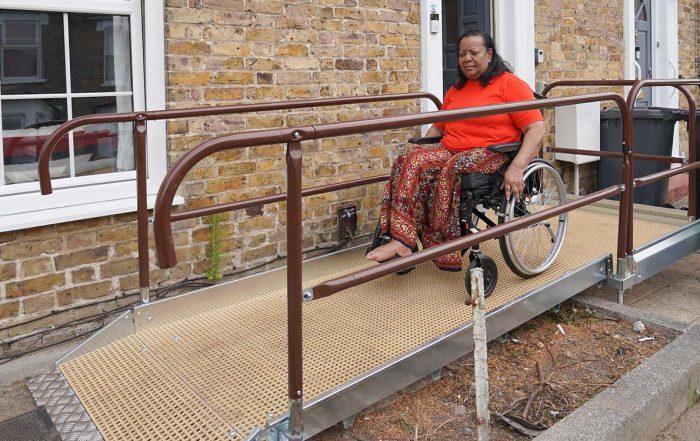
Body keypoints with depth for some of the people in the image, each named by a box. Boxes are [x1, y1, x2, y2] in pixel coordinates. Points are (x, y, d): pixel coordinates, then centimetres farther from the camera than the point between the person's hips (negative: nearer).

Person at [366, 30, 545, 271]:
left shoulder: (511, 84, 1)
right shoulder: (456, 89, 23)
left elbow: (536, 128, -8)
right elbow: (438, 126, 27)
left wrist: (516, 168, -23)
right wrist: (421, 152, 7)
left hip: (491, 154, -5)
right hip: (449, 151, 6)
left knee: (451, 170, -37)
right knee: (409, 159, -24)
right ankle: (401, 239, -36)